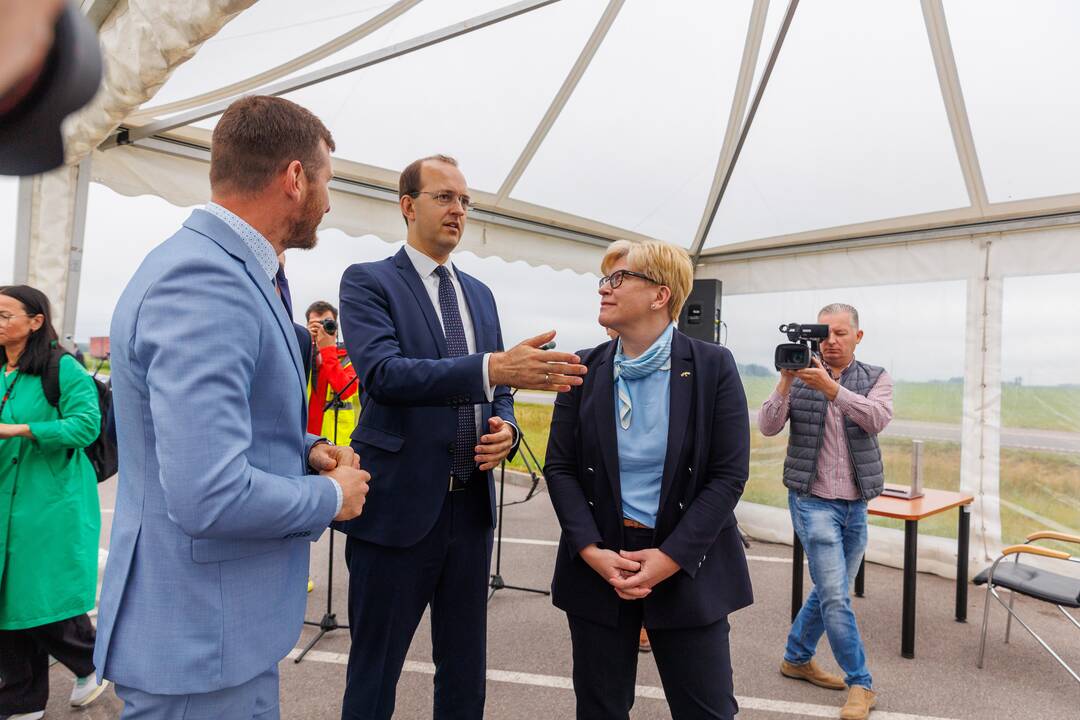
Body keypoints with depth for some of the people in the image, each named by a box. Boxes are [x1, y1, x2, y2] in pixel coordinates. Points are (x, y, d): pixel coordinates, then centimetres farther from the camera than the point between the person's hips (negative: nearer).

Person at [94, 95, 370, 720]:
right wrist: (333, 496, -15)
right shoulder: (205, 284, -25)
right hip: (204, 638, -9)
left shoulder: (222, 270, 7)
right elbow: (210, 498, -32)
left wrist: (305, 450, 2)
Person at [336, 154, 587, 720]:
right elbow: (382, 373, -23)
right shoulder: (368, 281, -6)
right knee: (375, 673, 12)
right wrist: (492, 368, -35)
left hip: (472, 506, 6)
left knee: (465, 673, 19)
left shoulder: (479, 294, 13)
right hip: (399, 504, -5)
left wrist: (505, 428, -7)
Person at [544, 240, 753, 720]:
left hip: (688, 566, -2)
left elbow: (729, 475, -7)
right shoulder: (583, 370, 2)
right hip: (597, 564, 2)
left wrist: (669, 557, -14)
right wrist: (592, 551, -12)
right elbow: (559, 468, 1)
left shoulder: (713, 367, -5)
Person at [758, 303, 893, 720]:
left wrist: (830, 387, -31)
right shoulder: (801, 377, -2)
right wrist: (785, 381, -26)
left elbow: (878, 419, -19)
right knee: (835, 595, -7)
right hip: (813, 500, -3)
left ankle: (797, 658, 34)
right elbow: (768, 427, -13)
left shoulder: (875, 378, 2)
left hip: (855, 504, 4)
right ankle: (860, 684, 11)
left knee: (831, 591, 15)